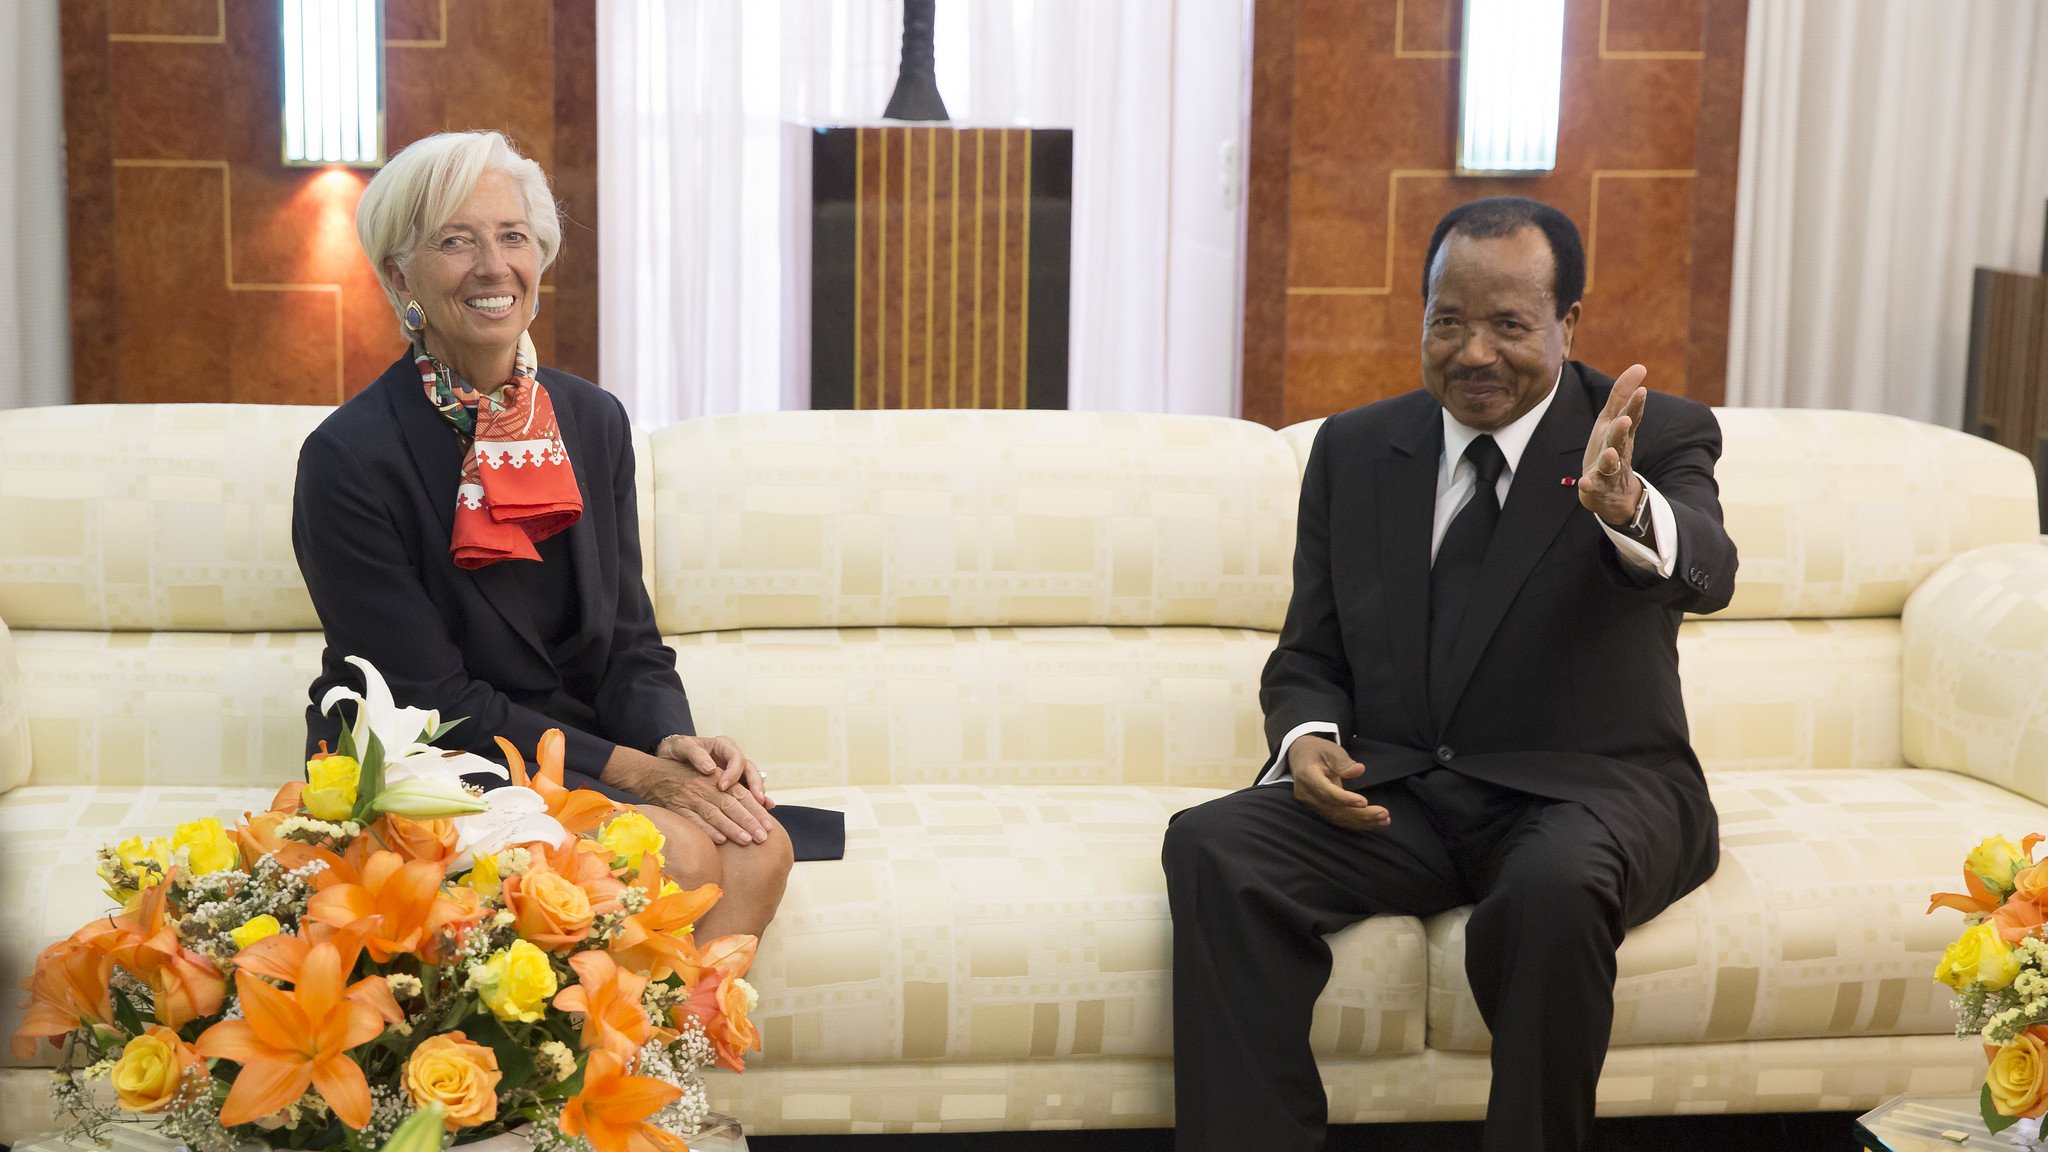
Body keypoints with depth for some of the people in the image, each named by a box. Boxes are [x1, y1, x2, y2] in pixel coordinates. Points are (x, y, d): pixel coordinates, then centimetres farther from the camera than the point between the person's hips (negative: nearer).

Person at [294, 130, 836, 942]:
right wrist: (629, 769, -19)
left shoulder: (593, 422, 7)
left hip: (576, 748, 6)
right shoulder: (349, 458, -12)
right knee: (679, 855, -27)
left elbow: (628, 639, 9)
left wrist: (671, 740, -13)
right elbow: (431, 701, -14)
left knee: (761, 846, -22)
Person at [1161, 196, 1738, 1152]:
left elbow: (1705, 572, -23)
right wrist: (1307, 740, -10)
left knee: (1555, 886, -37)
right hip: (1398, 791, 3)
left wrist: (1625, 507, -47)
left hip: (1586, 790, -3)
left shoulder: (1657, 438, -1)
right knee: (1212, 848, -24)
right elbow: (1309, 656, 14)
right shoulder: (1352, 451, 10)